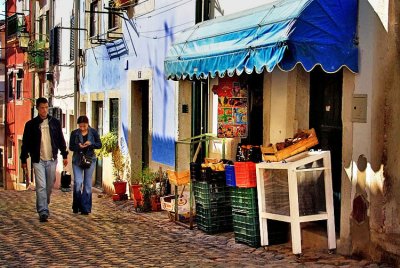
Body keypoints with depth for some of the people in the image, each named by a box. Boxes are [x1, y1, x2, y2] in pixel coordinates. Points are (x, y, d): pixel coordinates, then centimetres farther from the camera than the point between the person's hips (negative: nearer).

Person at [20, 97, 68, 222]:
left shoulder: (55, 122, 6)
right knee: (41, 186, -10)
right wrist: (23, 159, 4)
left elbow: (61, 140, 12)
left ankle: (43, 206, 30)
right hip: (38, 160, -2)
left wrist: (64, 155, 8)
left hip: (51, 160, 3)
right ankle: (43, 212, -11)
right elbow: (25, 143, 4)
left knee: (49, 186, 10)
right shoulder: (31, 124, 0)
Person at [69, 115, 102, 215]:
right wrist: (78, 146, -19)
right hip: (77, 160, -1)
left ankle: (85, 208, 7)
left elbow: (99, 145, 2)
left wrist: (91, 144, -18)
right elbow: (71, 147, 2)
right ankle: (76, 206, 9)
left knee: (87, 184, 1)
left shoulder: (93, 132, 1)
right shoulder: (74, 133, 0)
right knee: (77, 182, -10)